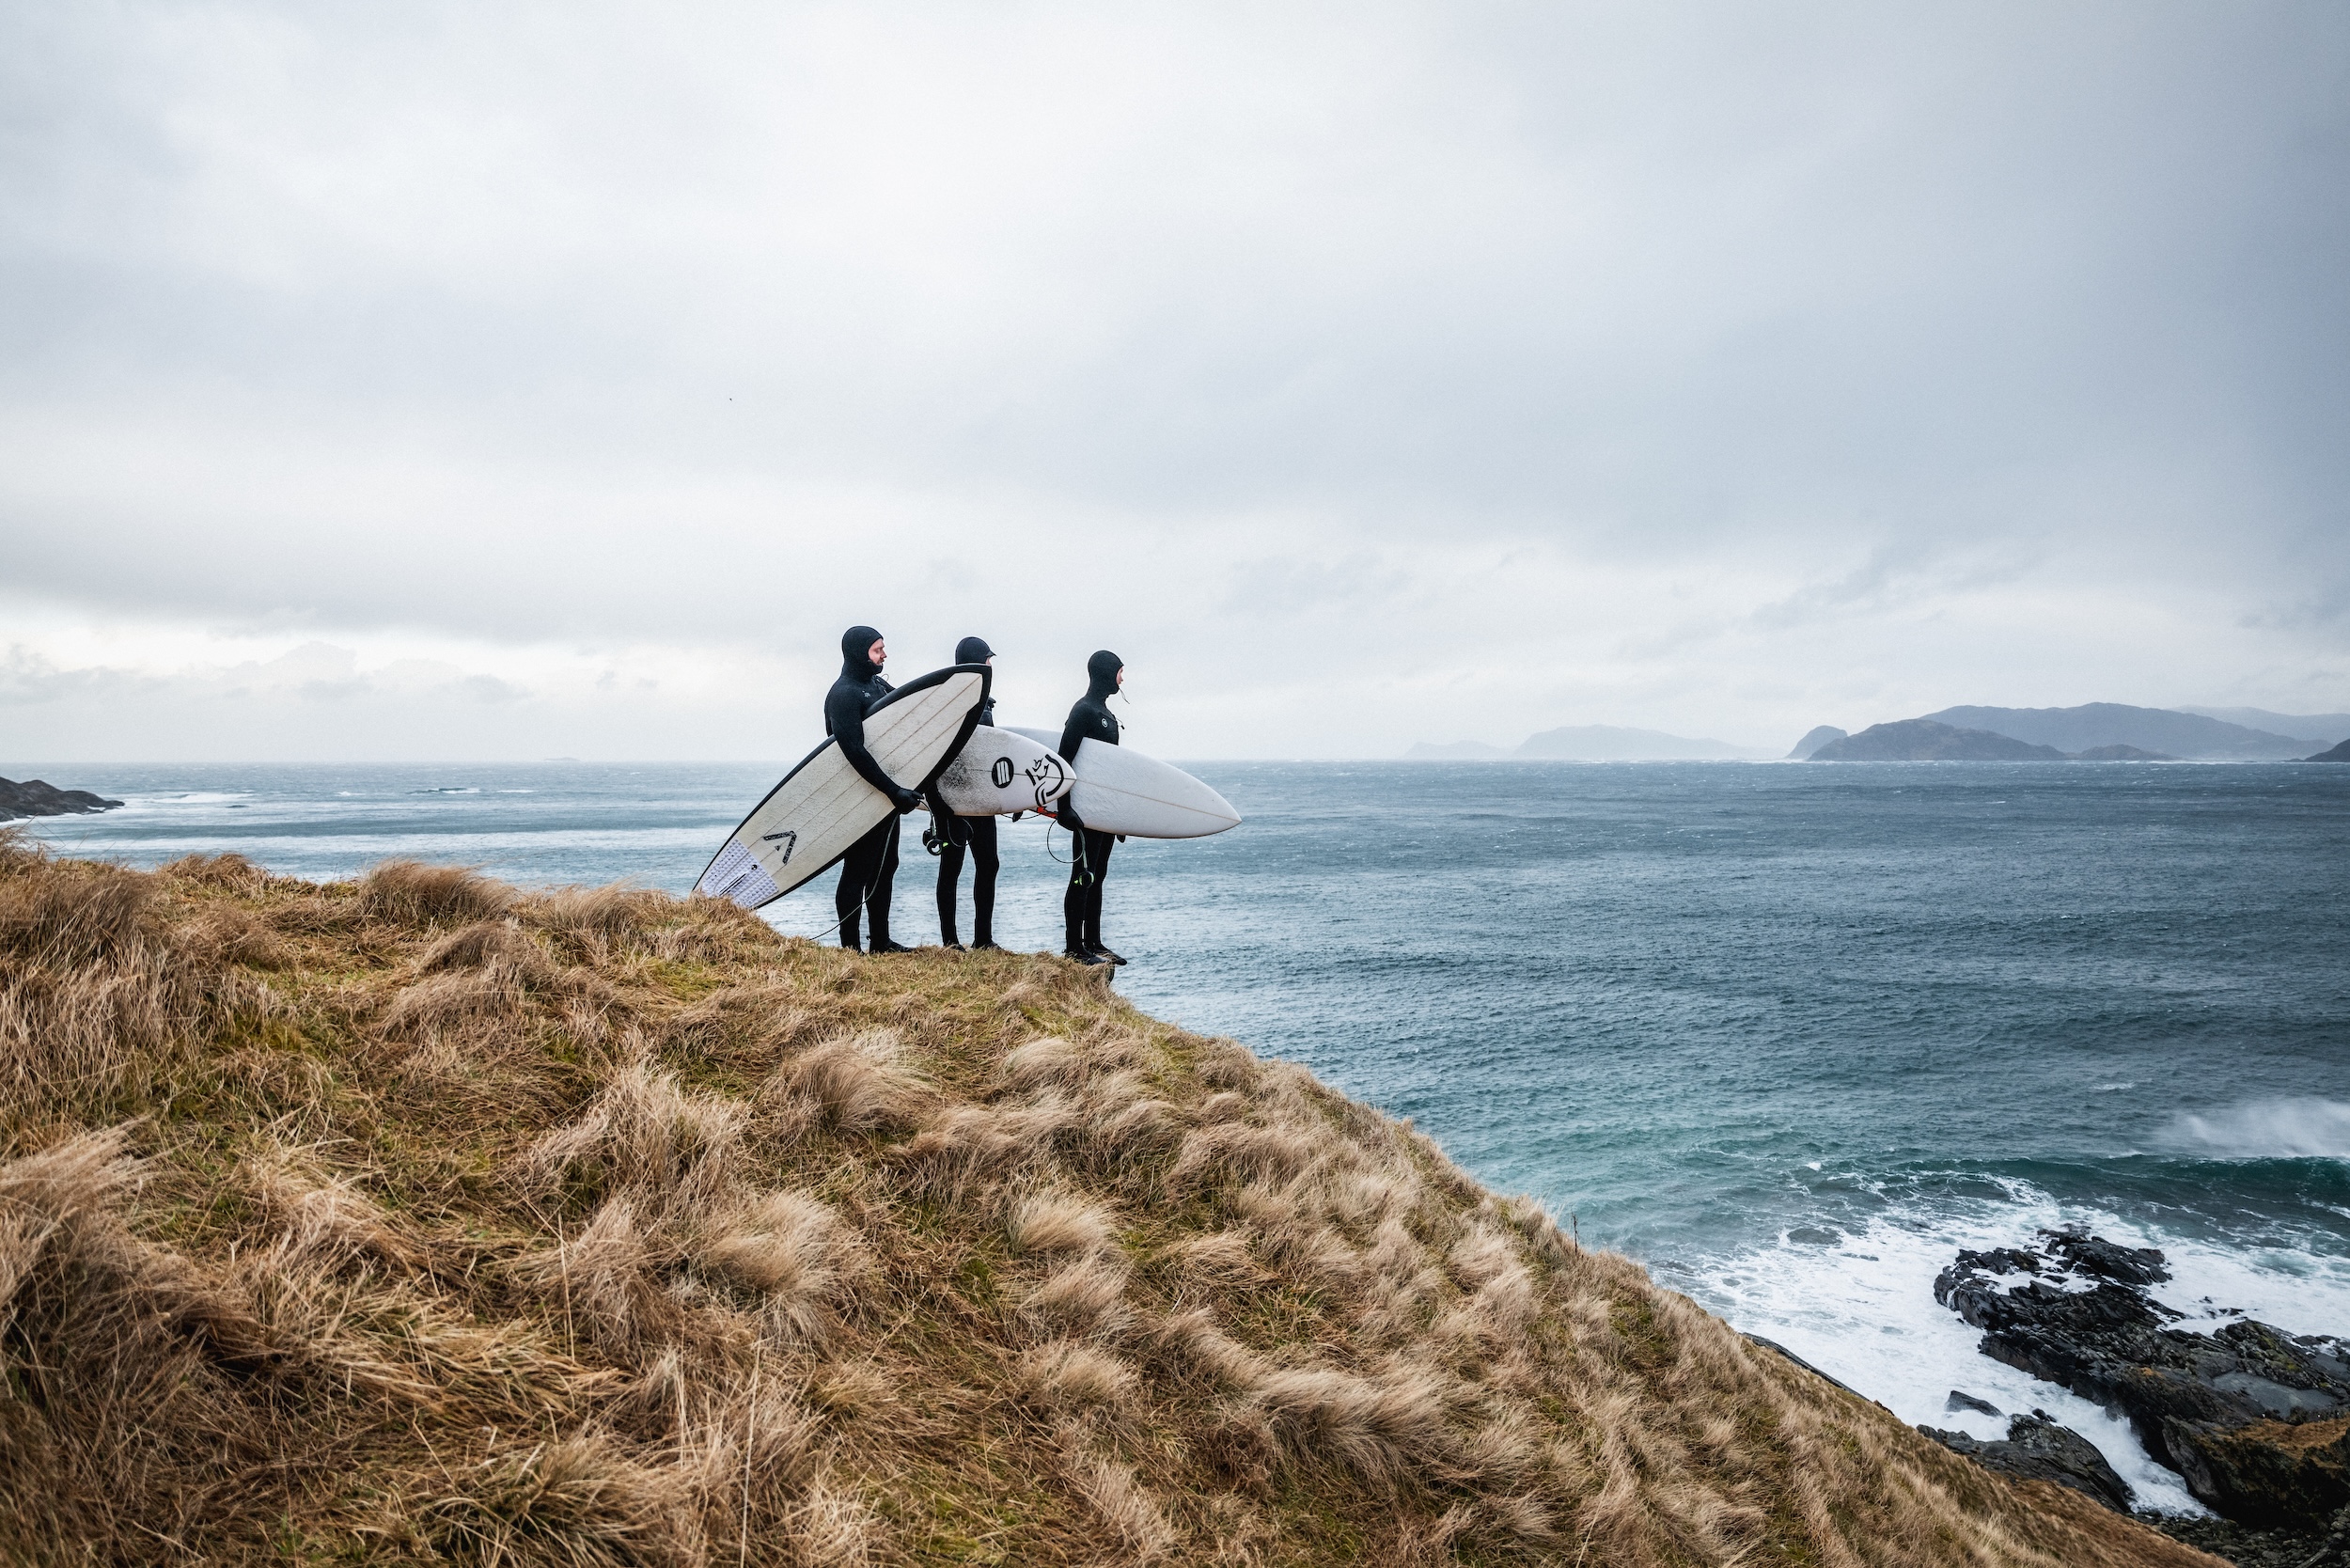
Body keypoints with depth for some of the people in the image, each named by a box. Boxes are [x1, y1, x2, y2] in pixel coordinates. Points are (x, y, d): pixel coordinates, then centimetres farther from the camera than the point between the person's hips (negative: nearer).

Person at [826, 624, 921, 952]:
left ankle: (881, 942, 25)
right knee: (857, 871, -2)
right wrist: (894, 790, -25)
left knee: (885, 867, 14)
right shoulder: (843, 694, -16)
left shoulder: (878, 685, 13)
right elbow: (855, 752, -24)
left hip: (886, 796, 9)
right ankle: (849, 947, 6)